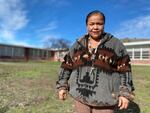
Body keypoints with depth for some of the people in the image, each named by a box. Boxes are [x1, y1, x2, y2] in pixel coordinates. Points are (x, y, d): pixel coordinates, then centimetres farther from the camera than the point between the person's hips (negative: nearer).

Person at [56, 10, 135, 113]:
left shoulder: (115, 44, -3)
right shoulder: (78, 45, 4)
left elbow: (124, 69, -3)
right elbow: (66, 66, 6)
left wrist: (125, 93, -8)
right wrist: (62, 86, 4)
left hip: (104, 97, -2)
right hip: (81, 95, 3)